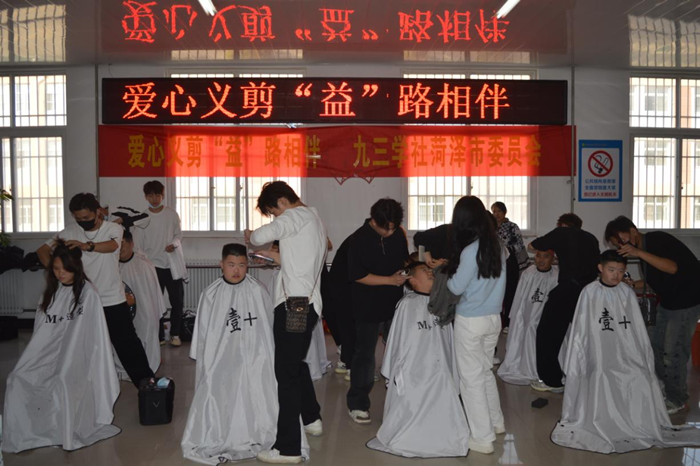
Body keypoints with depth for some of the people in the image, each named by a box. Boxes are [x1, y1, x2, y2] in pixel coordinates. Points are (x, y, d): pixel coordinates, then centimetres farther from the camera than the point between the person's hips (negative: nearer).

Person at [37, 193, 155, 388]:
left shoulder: (113, 228, -9)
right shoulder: (70, 232, -1)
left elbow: (111, 246, -31)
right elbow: (42, 250, 3)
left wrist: (86, 245, -49)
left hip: (113, 300, -3)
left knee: (127, 342, 4)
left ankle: (145, 381, 14)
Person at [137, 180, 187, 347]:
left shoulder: (172, 214, 1)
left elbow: (179, 235, 7)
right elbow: (139, 245, 5)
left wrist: (174, 244, -15)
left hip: (173, 264, 0)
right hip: (153, 265, 0)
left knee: (177, 301, 2)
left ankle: (175, 334, 19)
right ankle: (159, 336, 14)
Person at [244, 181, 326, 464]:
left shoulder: (297, 215, -6)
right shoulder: (316, 222, 23)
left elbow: (259, 236, -19)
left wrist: (249, 236, 2)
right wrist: (272, 255, 20)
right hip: (308, 303, 10)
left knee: (287, 372, -7)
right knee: (297, 364, 24)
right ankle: (312, 419, 40)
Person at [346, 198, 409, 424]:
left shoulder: (398, 234, 0)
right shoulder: (359, 240, -15)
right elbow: (357, 276, -17)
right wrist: (390, 280, -21)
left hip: (395, 304, 5)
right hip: (368, 307, -5)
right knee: (364, 355, 3)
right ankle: (357, 404, 15)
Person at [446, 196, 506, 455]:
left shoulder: (470, 250, -21)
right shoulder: (497, 245, 1)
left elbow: (456, 288, -14)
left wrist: (448, 273, 5)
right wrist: (458, 269, 11)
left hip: (471, 321, -7)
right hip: (493, 317, 7)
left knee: (471, 377, 5)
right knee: (485, 371, 23)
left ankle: (483, 438, 13)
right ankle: (496, 422, 36)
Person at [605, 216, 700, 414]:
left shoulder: (657, 240, -20)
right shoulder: (642, 249, 6)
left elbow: (672, 268, -34)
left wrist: (639, 253, -39)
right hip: (667, 301, 9)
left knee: (673, 350, -6)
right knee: (653, 343, 11)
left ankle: (677, 400, 8)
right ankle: (662, 388, 26)